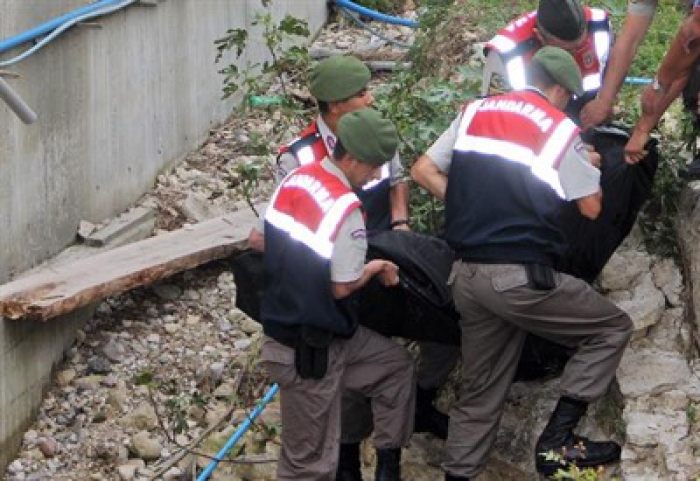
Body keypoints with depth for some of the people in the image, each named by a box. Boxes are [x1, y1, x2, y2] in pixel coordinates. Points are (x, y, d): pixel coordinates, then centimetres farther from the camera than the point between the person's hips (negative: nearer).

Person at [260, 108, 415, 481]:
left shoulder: (293, 180, 0)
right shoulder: (346, 208, -25)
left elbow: (260, 240, 11)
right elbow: (342, 287, -20)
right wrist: (374, 269, 1)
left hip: (283, 320, 9)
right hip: (309, 351, -9)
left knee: (398, 366, 23)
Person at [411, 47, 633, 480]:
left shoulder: (474, 113, 11)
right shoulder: (561, 130, -4)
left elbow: (423, 171, 11)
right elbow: (591, 207, 2)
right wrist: (589, 166, 21)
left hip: (466, 273, 7)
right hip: (521, 277, -6)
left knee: (481, 391, 17)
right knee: (613, 328, 8)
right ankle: (557, 441, -1)